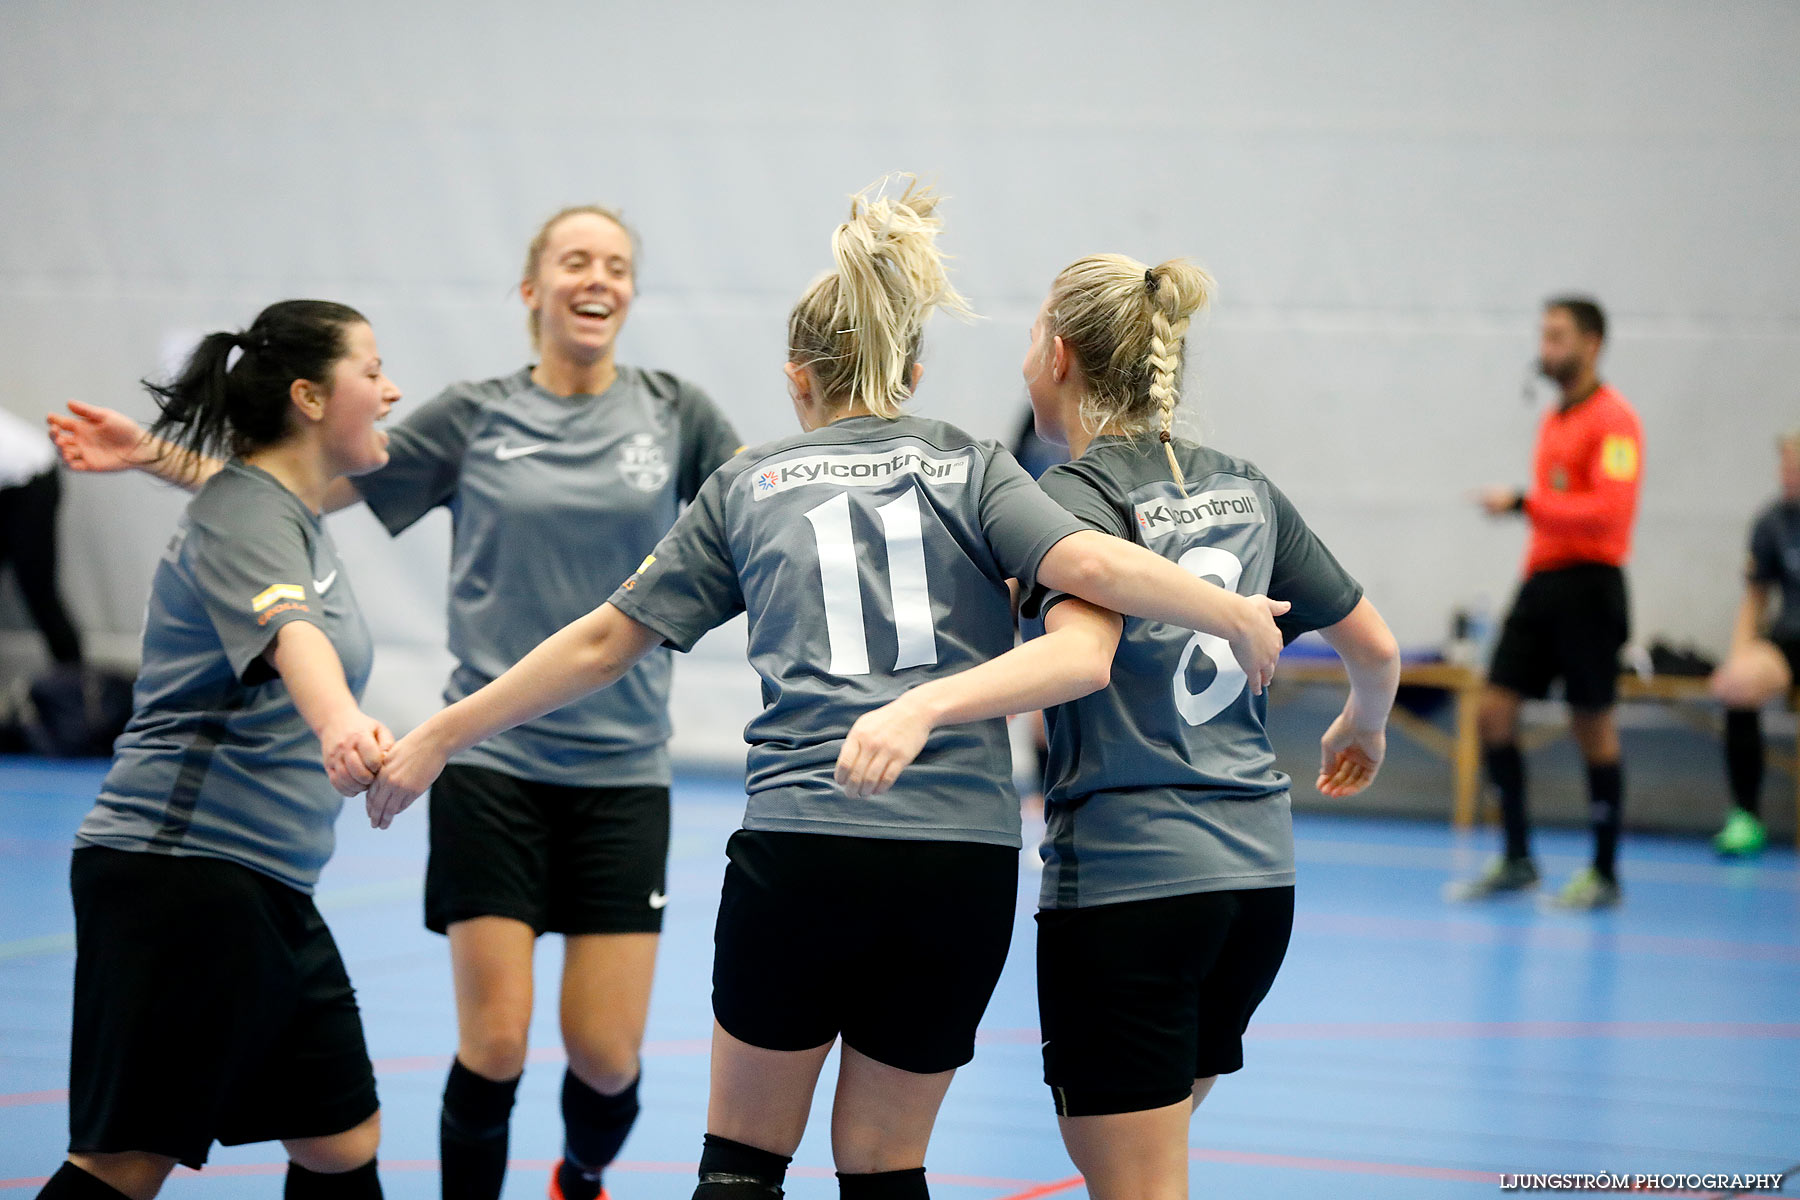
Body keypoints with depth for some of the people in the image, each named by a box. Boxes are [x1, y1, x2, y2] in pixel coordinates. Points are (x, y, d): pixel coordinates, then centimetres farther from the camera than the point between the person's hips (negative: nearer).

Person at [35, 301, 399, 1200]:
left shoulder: (296, 518, 17)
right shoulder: (246, 515, -14)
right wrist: (340, 722, -54)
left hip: (266, 890, 10)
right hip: (184, 878, -10)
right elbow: (288, 629, -36)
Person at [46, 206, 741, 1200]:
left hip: (622, 774, 1)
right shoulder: (475, 417, 2)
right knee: (495, 1048, -7)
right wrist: (153, 457, -4)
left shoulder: (675, 413, 5)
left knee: (606, 1057, 0)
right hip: (492, 766, -1)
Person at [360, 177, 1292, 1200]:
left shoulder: (748, 486, 14)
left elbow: (603, 642, 15)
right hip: (966, 857, 1)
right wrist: (1238, 616, 7)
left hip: (800, 846, -1)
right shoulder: (970, 468, 12)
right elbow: (1092, 566, -6)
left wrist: (438, 737, 23)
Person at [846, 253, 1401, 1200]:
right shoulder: (1243, 489, 11)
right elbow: (1375, 648, 17)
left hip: (1125, 879, -7)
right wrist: (1363, 729, 38)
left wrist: (918, 704, -40)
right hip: (1257, 872, 7)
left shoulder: (1077, 498, -10)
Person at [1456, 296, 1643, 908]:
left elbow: (1608, 509, -21)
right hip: (1542, 581, 8)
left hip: (1587, 587, -8)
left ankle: (1604, 875, 9)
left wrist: (1523, 503, -23)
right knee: (1494, 713, 2)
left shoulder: (1613, 420, -10)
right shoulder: (1553, 420, 16)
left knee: (1593, 728, -1)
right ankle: (1516, 861, 11)